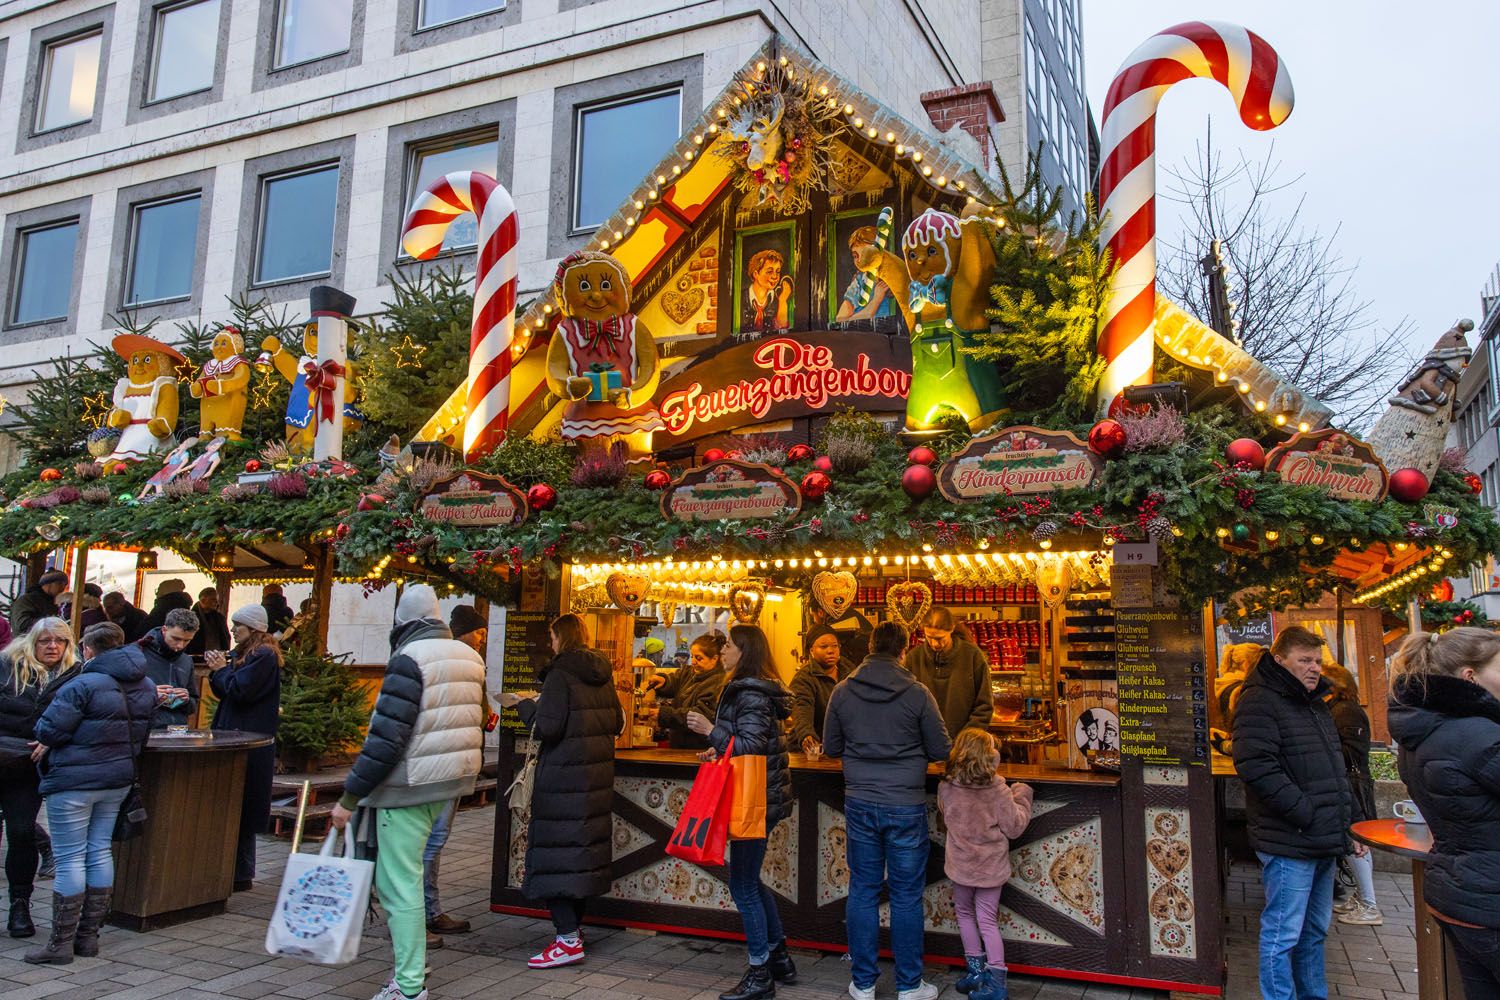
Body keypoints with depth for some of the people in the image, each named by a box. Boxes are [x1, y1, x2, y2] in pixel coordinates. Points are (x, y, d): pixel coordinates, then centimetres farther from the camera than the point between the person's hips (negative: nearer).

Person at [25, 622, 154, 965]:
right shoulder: (146, 686, 5)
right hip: (118, 779, 7)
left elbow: (49, 729, -16)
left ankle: (61, 943, 9)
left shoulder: (83, 685, -17)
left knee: (70, 859, 1)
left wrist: (50, 743, 6)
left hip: (74, 782, -7)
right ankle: (89, 936, 21)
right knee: (100, 852, 14)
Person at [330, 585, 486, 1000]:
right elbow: (475, 726, 16)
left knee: (399, 884, 0)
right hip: (451, 784, 8)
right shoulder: (469, 657, 11)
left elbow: (386, 736, -18)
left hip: (409, 786, -8)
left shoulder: (409, 658, -13)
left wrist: (349, 797, -13)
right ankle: (412, 963, 24)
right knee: (406, 876, 20)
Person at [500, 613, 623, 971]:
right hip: (598, 770, 8)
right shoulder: (603, 674, 10)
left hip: (565, 775, -8)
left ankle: (568, 940, -4)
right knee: (585, 845, 15)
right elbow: (617, 722, 16)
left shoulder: (560, 674, -13)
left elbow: (547, 729, -17)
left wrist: (523, 703, -2)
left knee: (556, 851, -3)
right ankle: (573, 925, 25)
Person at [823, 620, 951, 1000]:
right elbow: (941, 750, -3)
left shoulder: (842, 691, -4)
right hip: (906, 805, -2)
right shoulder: (917, 694, -12)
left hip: (860, 804, 2)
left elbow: (830, 748, 5)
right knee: (906, 896, 8)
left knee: (863, 892, 11)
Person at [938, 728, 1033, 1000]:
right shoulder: (997, 788, -19)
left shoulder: (946, 787, -13)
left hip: (962, 864, 0)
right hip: (992, 865, 0)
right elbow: (1014, 828, -11)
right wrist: (1021, 796, 2)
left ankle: (977, 970, 27)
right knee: (987, 920, 10)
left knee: (965, 913, 21)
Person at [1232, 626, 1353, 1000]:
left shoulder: (1316, 703, 16)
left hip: (1324, 842, 9)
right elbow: (1256, 766, -24)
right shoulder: (1260, 702, -13)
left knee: (1315, 930, 20)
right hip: (1289, 843, -9)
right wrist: (1307, 814, -21)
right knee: (1283, 935, -1)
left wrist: (1344, 825, 16)